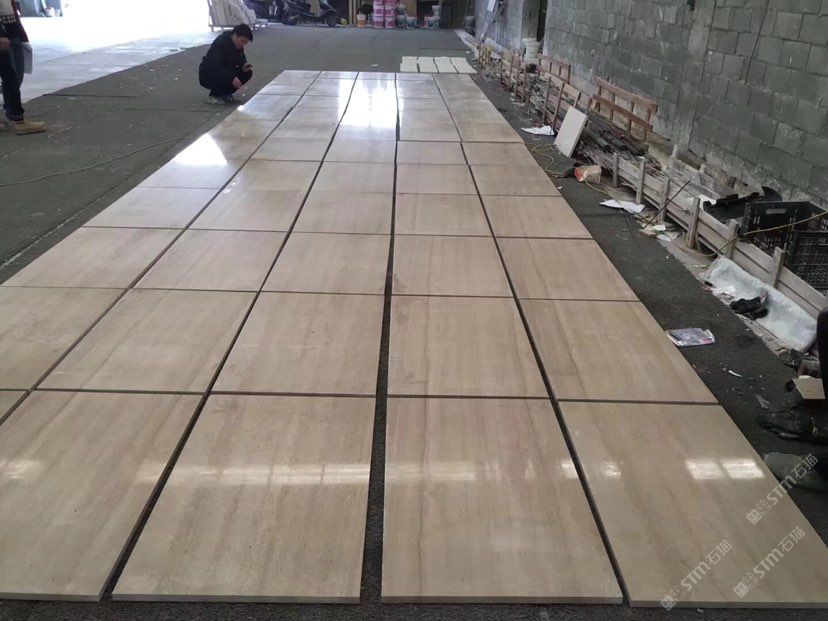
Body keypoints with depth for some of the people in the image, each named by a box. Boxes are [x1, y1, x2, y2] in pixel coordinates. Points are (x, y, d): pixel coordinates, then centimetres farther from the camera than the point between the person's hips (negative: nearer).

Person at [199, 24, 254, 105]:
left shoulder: (238, 45, -2)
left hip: (224, 72, 8)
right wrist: (232, 78, -47)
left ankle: (224, 94, 3)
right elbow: (214, 66, -36)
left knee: (248, 73, -9)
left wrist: (244, 65, -17)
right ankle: (213, 96, -12)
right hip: (207, 76, -8)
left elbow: (242, 60, 10)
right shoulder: (220, 43, -25)